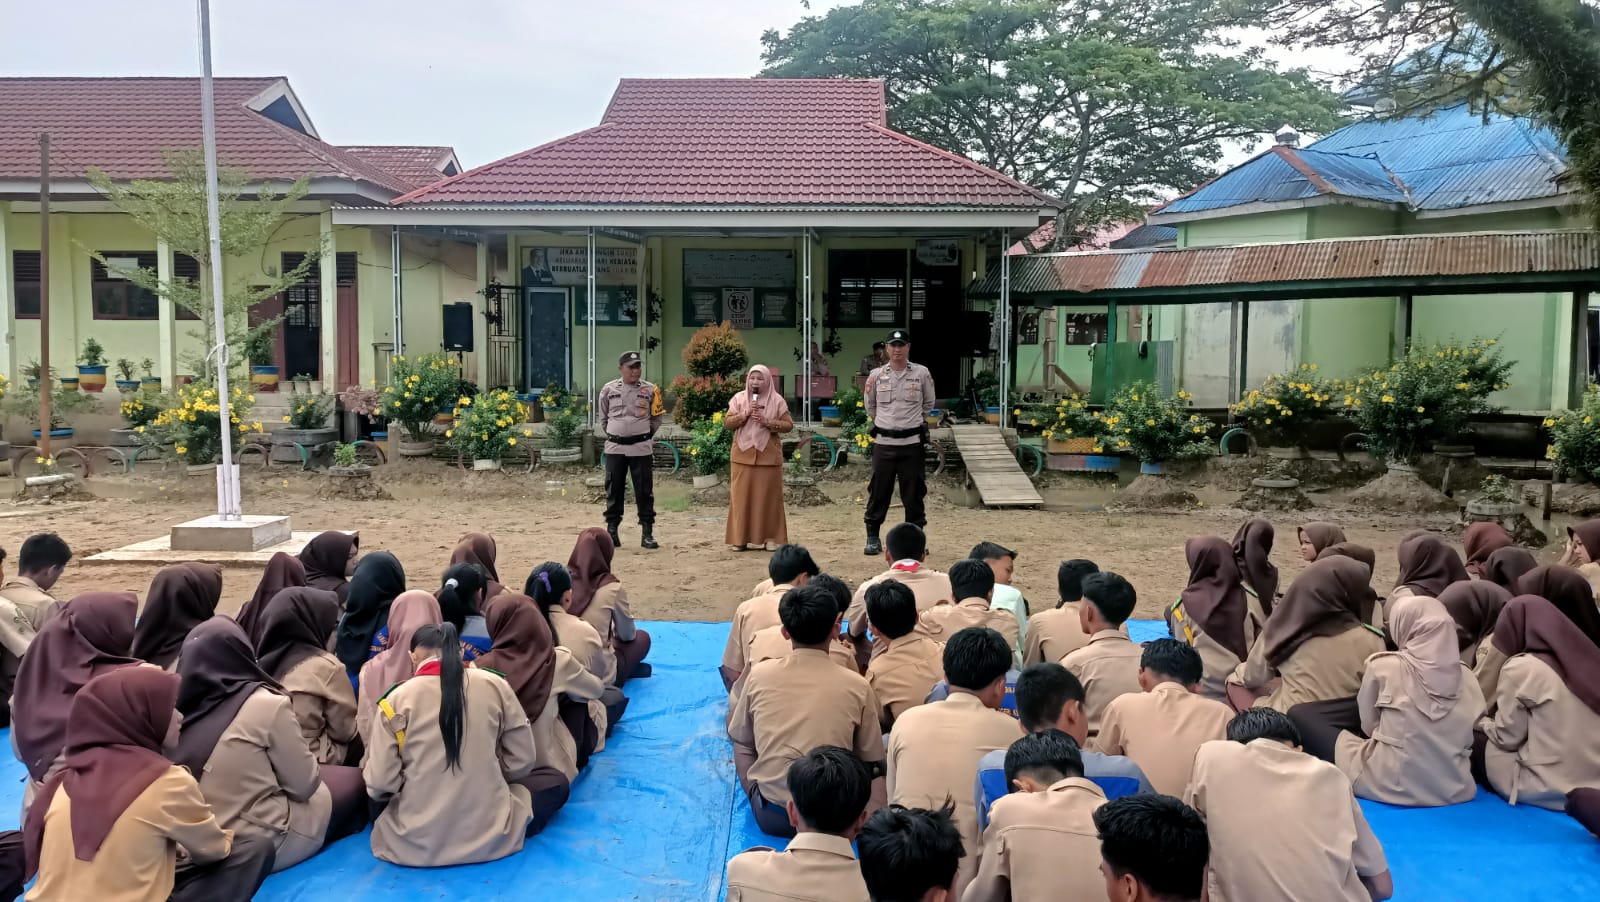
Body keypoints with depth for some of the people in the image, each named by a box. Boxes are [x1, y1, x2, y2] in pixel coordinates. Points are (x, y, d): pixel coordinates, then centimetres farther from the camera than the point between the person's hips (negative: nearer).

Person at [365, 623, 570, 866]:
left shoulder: (397, 698, -7)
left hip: (414, 842, 1)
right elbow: (522, 761, 1)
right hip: (490, 836, 0)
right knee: (557, 782, 24)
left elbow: (380, 783, -10)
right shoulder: (494, 685, -5)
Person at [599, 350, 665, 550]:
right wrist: (613, 435, 11)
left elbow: (657, 417, 10)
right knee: (614, 490, 6)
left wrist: (645, 435, 7)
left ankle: (647, 533, 6)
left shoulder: (650, 390, 1)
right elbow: (603, 418, 14)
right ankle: (611, 529, 15)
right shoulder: (609, 389, 3)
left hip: (641, 448, -1)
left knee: (644, 491, 1)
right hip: (615, 448, 1)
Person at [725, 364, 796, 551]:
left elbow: (789, 425, -1)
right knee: (742, 497, 1)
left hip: (768, 457, -1)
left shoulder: (777, 401, 1)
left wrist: (767, 422, -15)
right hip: (743, 457, 1)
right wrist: (745, 414, -14)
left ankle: (769, 538, 9)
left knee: (768, 498, 2)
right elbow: (727, 423, 0)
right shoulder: (739, 399, 4)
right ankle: (741, 538, 7)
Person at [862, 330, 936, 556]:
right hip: (883, 442, 1)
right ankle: (872, 537, 14)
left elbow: (929, 403, 15)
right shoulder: (876, 375, 2)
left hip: (912, 442, -1)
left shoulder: (922, 374, 0)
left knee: (913, 493, 5)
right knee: (878, 492, 5)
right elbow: (870, 406, 17)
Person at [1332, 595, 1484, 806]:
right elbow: (1464, 737, 11)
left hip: (1393, 785, -4)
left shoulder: (1383, 666, -9)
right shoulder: (1466, 676, 0)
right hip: (1454, 789, 4)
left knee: (1340, 737, 22)